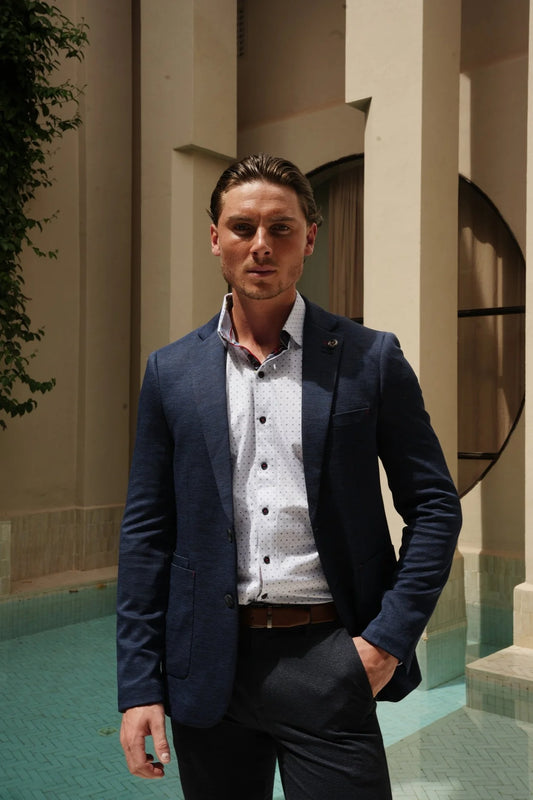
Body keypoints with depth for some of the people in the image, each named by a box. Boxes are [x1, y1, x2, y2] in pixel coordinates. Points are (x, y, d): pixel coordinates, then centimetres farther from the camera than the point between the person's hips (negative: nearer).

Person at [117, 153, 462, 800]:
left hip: (327, 657, -1)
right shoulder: (171, 372, 3)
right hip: (208, 668, 2)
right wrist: (138, 686, 0)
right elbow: (146, 533, 4)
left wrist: (389, 638, -7)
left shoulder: (371, 358, -1)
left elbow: (435, 507, 2)